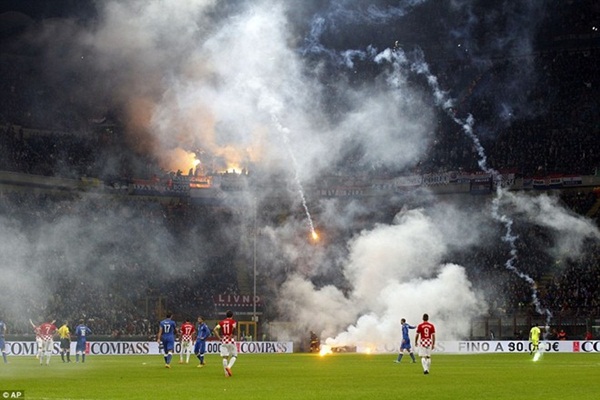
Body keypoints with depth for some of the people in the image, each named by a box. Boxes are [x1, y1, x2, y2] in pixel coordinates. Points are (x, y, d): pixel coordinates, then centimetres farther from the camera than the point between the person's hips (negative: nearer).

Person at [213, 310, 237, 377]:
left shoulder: (221, 322, 10)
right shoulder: (233, 321, -1)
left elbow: (215, 329, -2)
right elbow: (234, 327, -21)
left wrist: (219, 337, 1)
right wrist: (232, 335, -10)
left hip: (223, 341, 3)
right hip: (231, 340, -3)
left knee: (225, 357, 6)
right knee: (234, 356, 6)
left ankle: (226, 373, 2)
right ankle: (229, 367, -19)